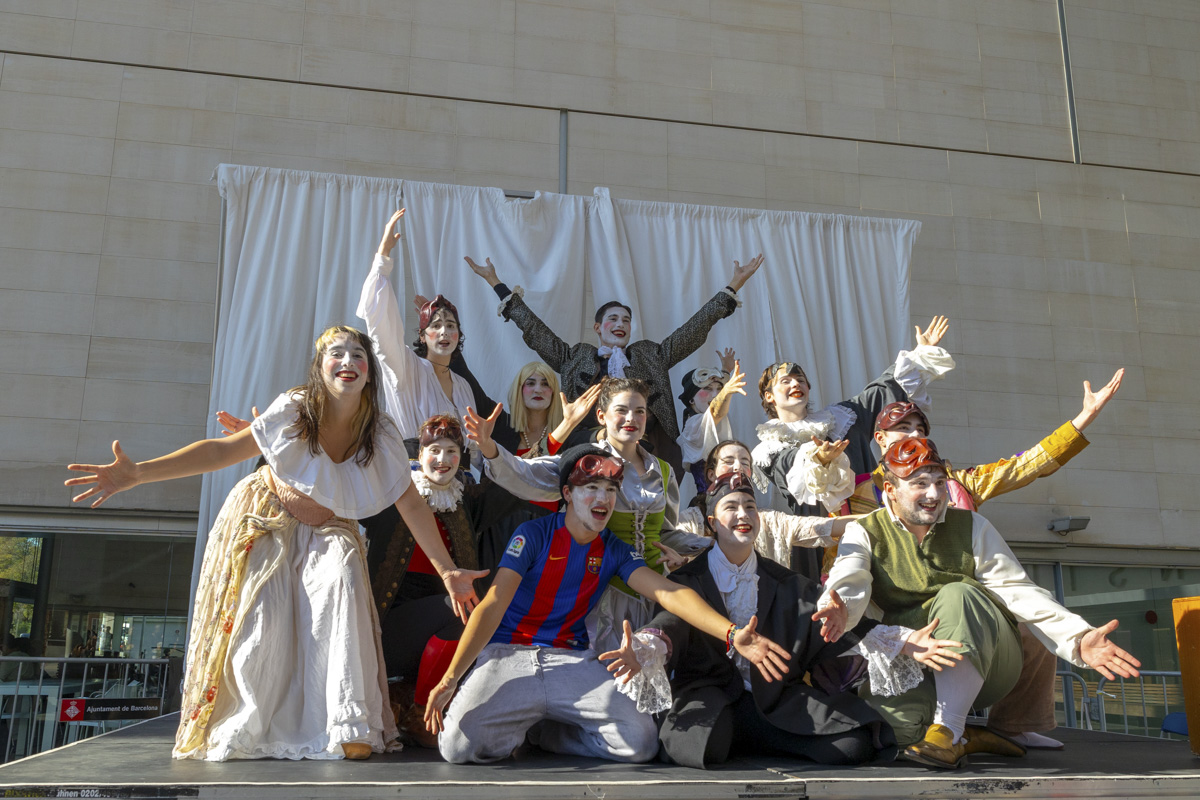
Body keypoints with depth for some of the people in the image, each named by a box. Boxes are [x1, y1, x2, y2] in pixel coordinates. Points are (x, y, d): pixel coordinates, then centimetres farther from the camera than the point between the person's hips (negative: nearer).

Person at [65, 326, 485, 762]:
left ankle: (344, 727, -21)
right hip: (266, 524, -1)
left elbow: (412, 504, -9)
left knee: (341, 583, -28)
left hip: (326, 532, 1)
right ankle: (242, 732, 12)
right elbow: (221, 450, -22)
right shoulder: (293, 410, -20)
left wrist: (447, 570, -11)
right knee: (260, 623, -13)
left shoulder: (381, 435, -15)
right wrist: (137, 473, -33)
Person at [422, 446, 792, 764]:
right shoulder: (535, 534, -6)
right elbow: (493, 604, -13)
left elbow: (668, 592, -9)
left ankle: (546, 731, 6)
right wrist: (450, 678, -22)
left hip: (573, 662, 3)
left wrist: (731, 634, -27)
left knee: (641, 741, -18)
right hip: (508, 656, -3)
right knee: (458, 744, -27)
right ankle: (520, 725, 8)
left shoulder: (613, 551, 5)